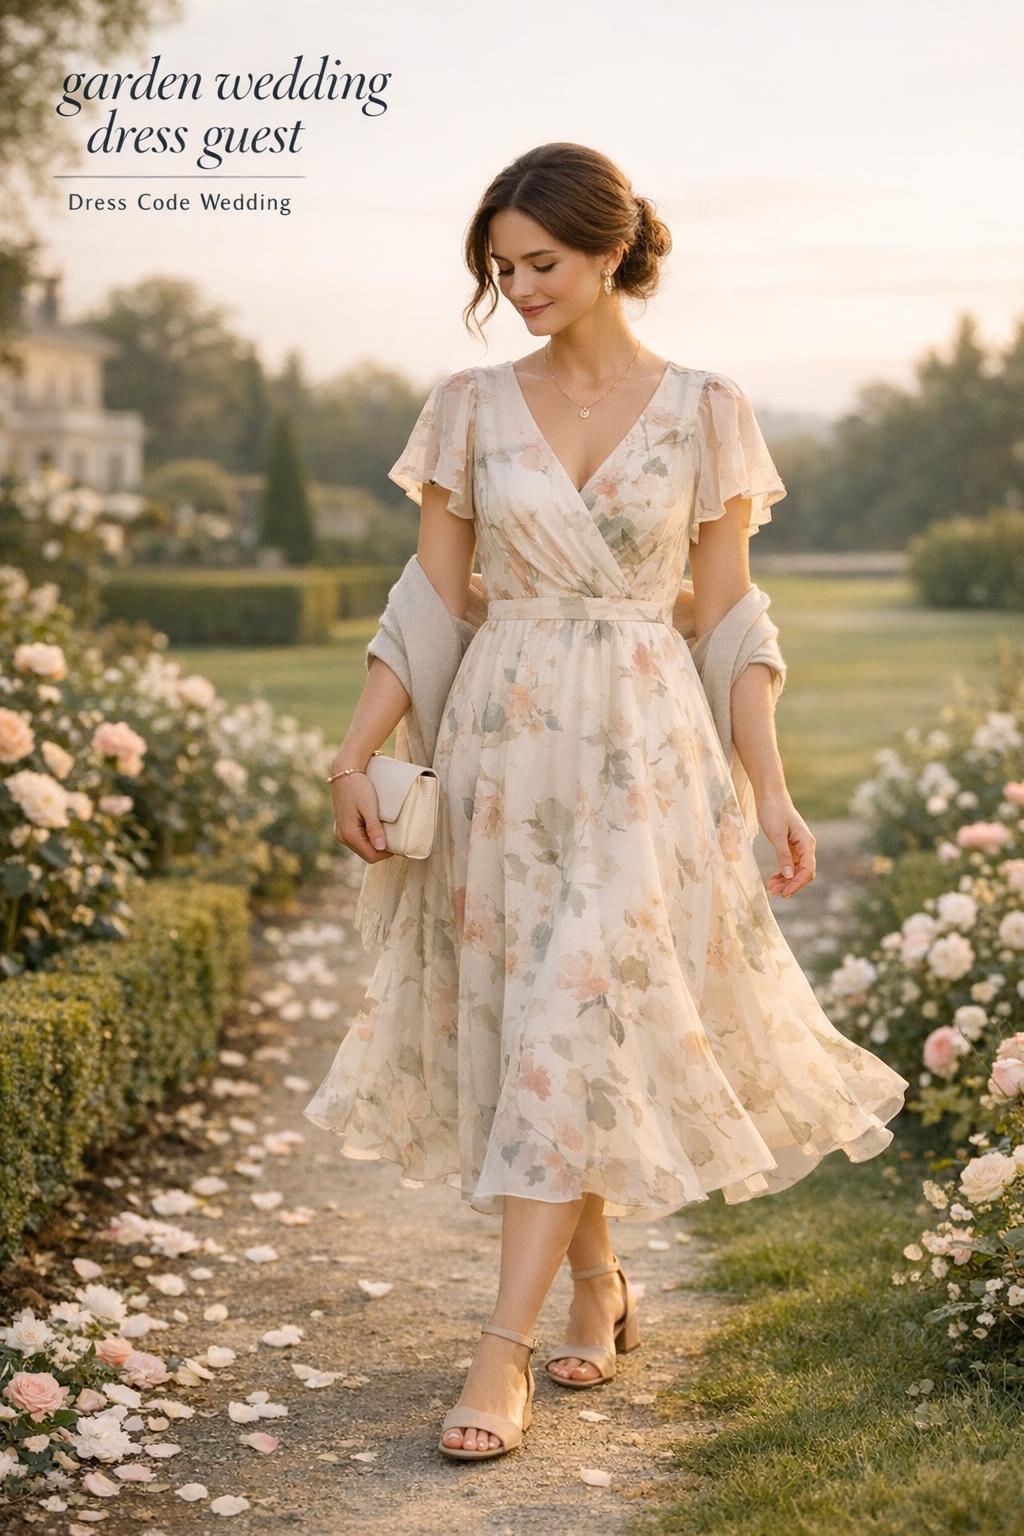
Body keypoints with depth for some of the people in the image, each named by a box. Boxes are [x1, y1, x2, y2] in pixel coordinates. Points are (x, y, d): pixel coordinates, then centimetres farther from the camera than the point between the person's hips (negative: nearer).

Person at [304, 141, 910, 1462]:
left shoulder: (704, 411, 0)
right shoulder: (470, 408, 4)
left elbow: (726, 616, 2)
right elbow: (431, 603, 5)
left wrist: (771, 789, -3)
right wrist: (354, 754, -3)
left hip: (647, 755, -3)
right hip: (502, 747, 3)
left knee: (575, 1033, -9)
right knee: (534, 1037, 9)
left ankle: (504, 1351, -3)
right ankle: (599, 1287, 29)